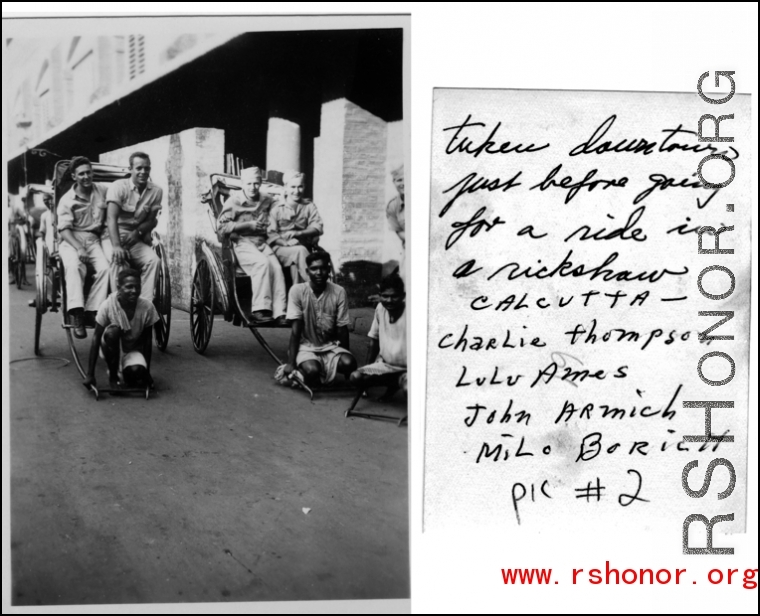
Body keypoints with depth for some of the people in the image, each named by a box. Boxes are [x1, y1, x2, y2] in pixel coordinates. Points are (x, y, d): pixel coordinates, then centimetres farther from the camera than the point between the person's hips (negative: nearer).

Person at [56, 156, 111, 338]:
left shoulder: (102, 191, 6)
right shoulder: (67, 200, -1)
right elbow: (64, 229, -8)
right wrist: (78, 248, -23)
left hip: (93, 239, 3)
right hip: (71, 240, -2)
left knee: (105, 268, -27)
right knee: (74, 266, -34)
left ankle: (91, 312, -24)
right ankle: (76, 314, -39)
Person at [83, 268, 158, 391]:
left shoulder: (147, 307, -20)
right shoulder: (108, 306, -23)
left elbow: (148, 340, -9)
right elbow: (96, 339, -18)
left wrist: (147, 371, -8)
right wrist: (90, 375, -20)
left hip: (134, 350, 1)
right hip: (112, 349, -1)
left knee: (137, 372, -32)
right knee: (112, 332, -34)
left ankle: (124, 373, 8)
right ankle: (113, 375, -12)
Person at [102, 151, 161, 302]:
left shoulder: (156, 191, 2)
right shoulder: (118, 186, -10)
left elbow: (152, 220, 7)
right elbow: (111, 218, -21)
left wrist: (137, 232, -15)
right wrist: (116, 246, -36)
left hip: (135, 239, 4)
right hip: (113, 237, -4)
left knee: (152, 259, -24)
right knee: (119, 259, -34)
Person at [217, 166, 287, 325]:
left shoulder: (266, 201, 13)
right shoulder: (233, 201, 1)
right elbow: (223, 228, -4)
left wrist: (265, 226, 3)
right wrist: (248, 225, -11)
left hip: (261, 242, 4)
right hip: (241, 243, -4)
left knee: (276, 267, -24)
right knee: (262, 263, -32)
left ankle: (279, 313, -26)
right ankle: (259, 310, -30)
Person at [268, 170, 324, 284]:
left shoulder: (309, 207, 13)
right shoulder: (276, 208, 5)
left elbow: (318, 228, -2)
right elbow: (271, 233, -3)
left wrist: (298, 233, -20)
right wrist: (286, 242, -22)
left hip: (304, 248, 2)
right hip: (281, 249, -2)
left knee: (295, 264, -32)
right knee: (300, 251, -32)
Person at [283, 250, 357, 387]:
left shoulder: (339, 292, -9)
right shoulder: (297, 290, -12)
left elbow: (342, 329, -2)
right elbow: (295, 330, -12)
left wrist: (345, 355, -4)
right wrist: (290, 363, -16)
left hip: (330, 346, 2)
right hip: (306, 346, -2)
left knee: (349, 363, -28)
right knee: (311, 370, -33)